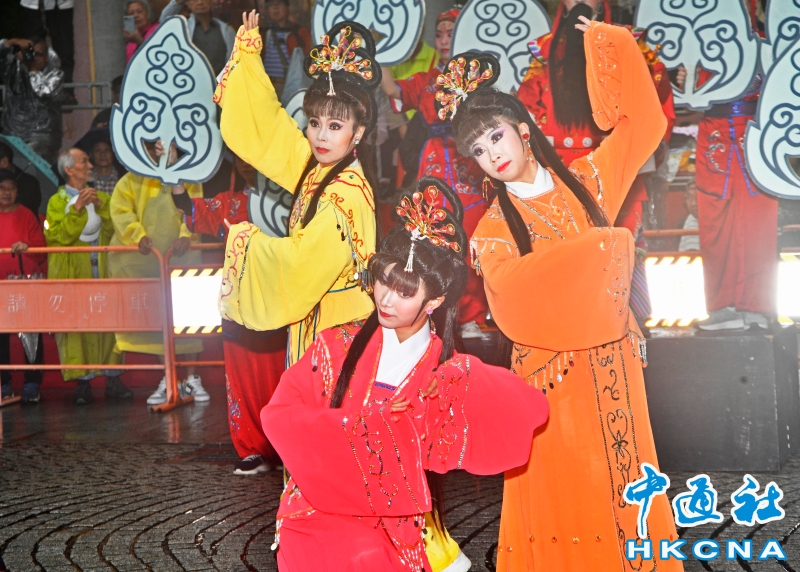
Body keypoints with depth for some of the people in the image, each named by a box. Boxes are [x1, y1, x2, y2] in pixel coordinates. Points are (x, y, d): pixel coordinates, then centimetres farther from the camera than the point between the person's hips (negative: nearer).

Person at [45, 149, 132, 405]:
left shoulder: (102, 198, 15)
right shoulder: (58, 201, 5)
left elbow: (114, 232, 3)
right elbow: (60, 236, -8)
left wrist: (101, 207, -10)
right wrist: (77, 209, -16)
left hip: (102, 270, 3)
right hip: (73, 273, -3)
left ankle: (113, 380, -1)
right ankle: (83, 382, -4)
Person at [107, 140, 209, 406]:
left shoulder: (188, 177, 9)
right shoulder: (134, 179, 7)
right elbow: (120, 209, -2)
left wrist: (186, 234, -20)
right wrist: (139, 235, -18)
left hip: (182, 255, 0)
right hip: (148, 256, 0)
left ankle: (192, 378, 6)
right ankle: (167, 381, 7)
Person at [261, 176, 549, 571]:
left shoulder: (449, 373, 2)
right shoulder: (339, 345, 4)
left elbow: (529, 410, -9)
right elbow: (279, 415, -3)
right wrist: (359, 425, -13)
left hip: (390, 532, 0)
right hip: (317, 513, 0)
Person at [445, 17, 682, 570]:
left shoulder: (584, 182, 7)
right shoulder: (494, 228, -3)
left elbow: (640, 122, 13)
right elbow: (514, 297, -20)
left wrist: (605, 43, 8)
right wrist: (601, 249, -19)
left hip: (612, 363, 3)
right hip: (552, 374, -3)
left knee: (622, 485, 7)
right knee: (561, 492, 0)